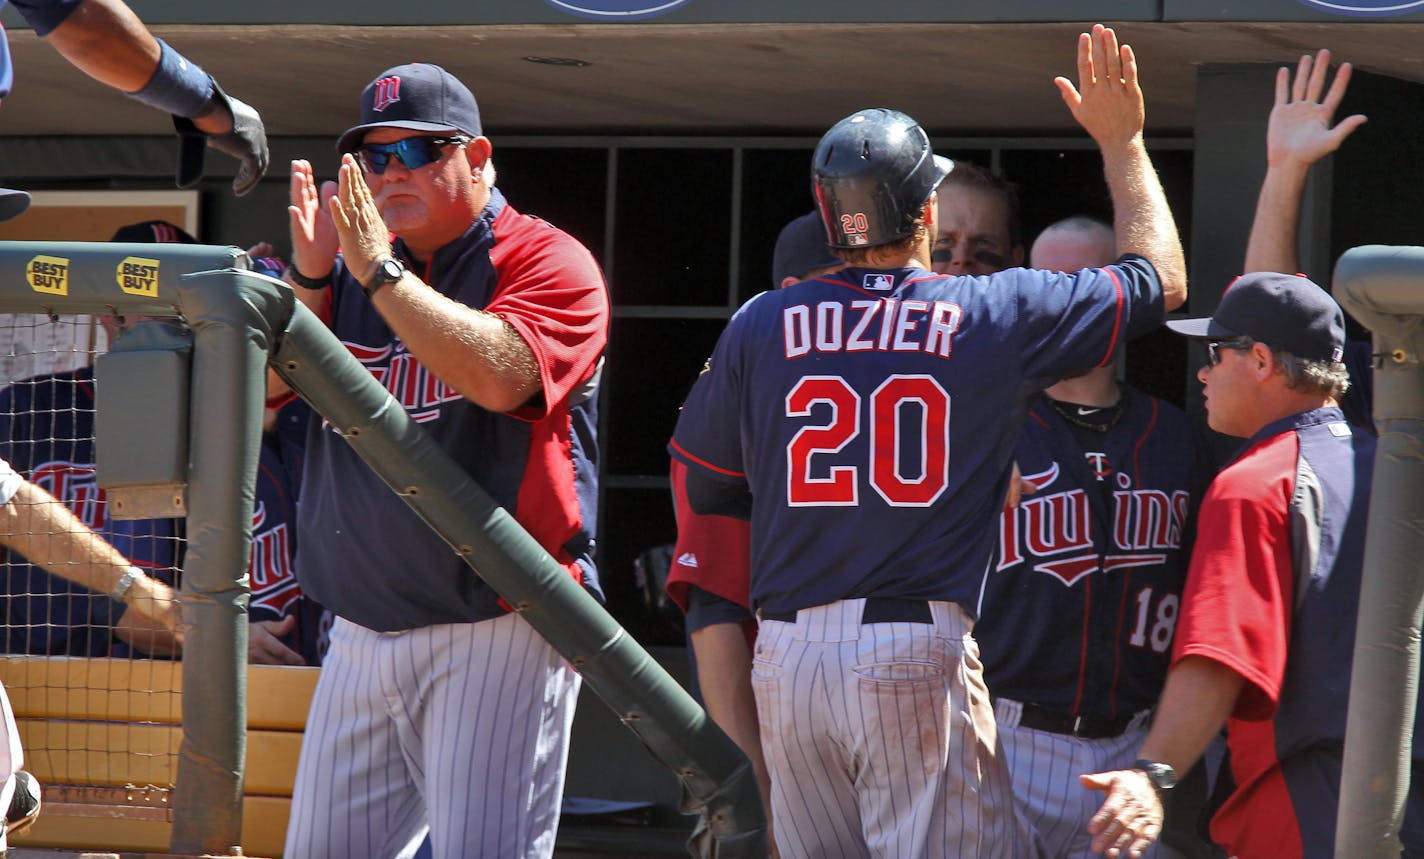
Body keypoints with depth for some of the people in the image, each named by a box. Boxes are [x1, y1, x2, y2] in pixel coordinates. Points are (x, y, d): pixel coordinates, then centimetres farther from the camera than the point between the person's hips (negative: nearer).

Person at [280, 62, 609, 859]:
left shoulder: (547, 261, -3)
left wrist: (380, 273, -20)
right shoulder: (352, 262, 16)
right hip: (361, 636, 7)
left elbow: (499, 374, -22)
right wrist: (310, 278, -7)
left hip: (497, 633, -7)